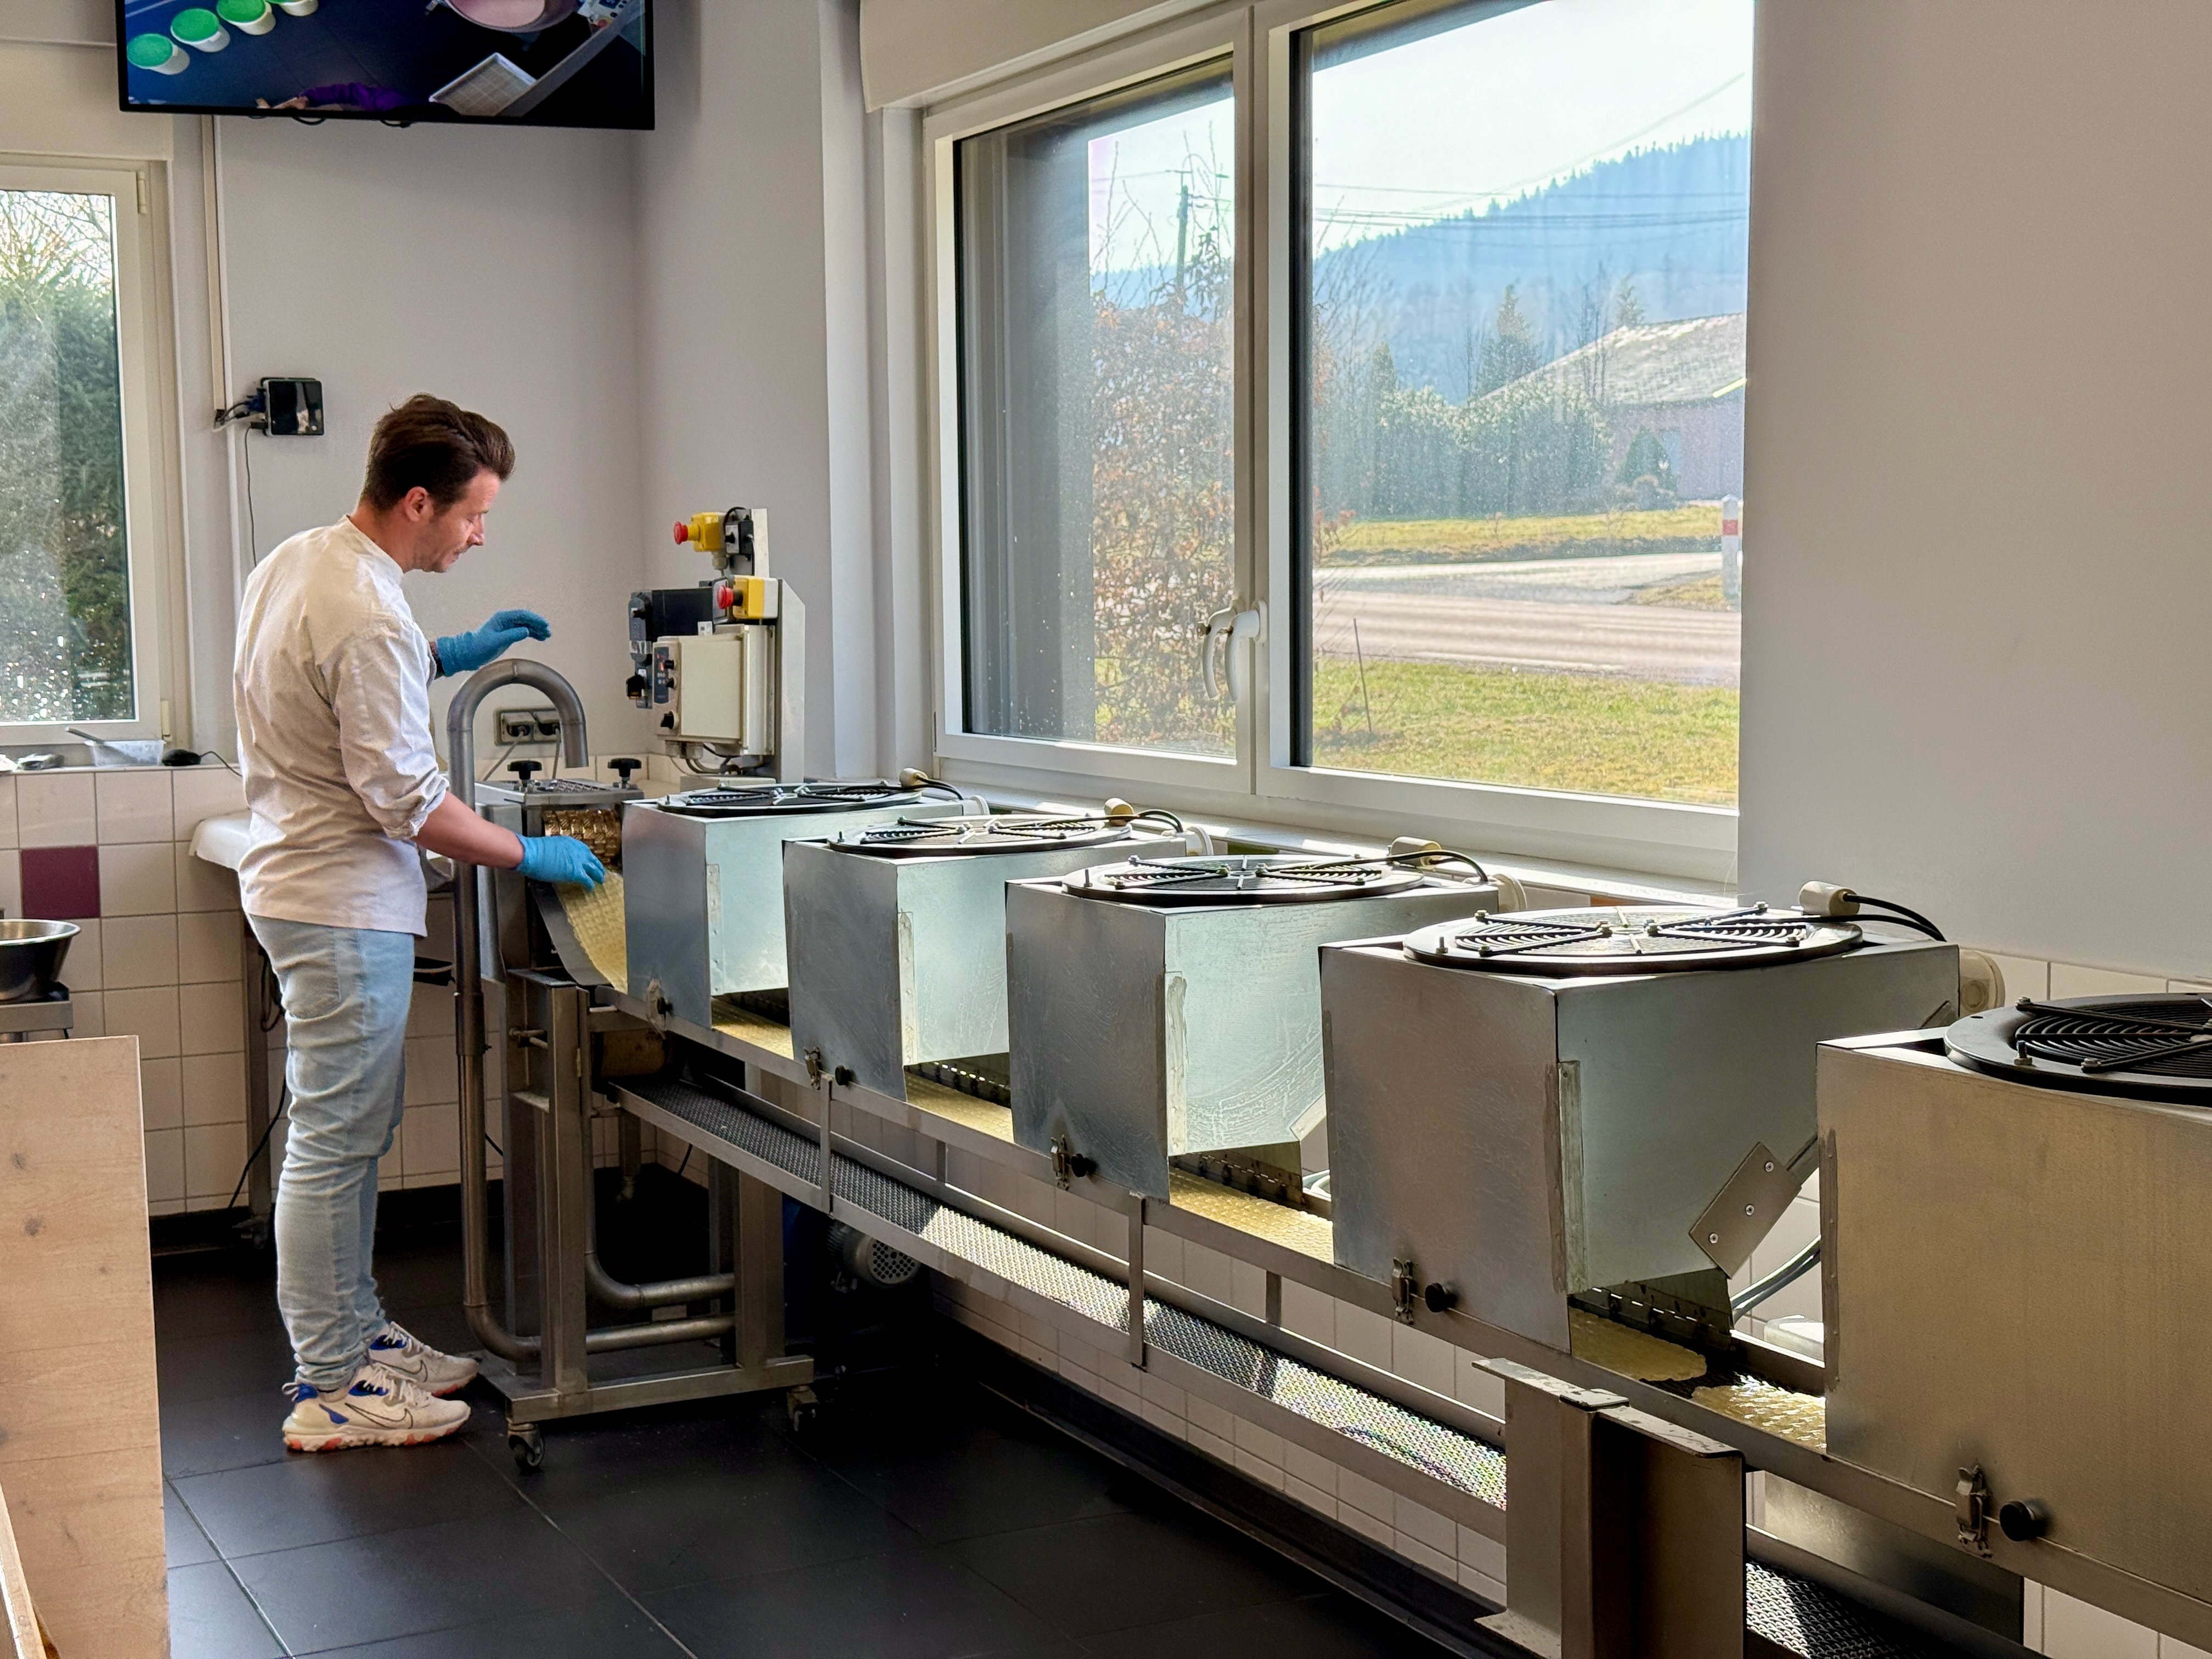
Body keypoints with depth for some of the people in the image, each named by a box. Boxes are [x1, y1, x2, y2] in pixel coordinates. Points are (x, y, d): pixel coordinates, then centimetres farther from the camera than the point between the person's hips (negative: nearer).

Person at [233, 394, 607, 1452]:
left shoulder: (295, 562, 8)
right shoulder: (368, 619, -23)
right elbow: (408, 799, -22)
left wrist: (445, 658, 19)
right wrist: (531, 856, -11)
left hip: (300, 881, 11)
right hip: (345, 906, -11)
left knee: (351, 1131, 18)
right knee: (336, 1143, -4)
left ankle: (354, 1335, 28)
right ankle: (329, 1391, 4)